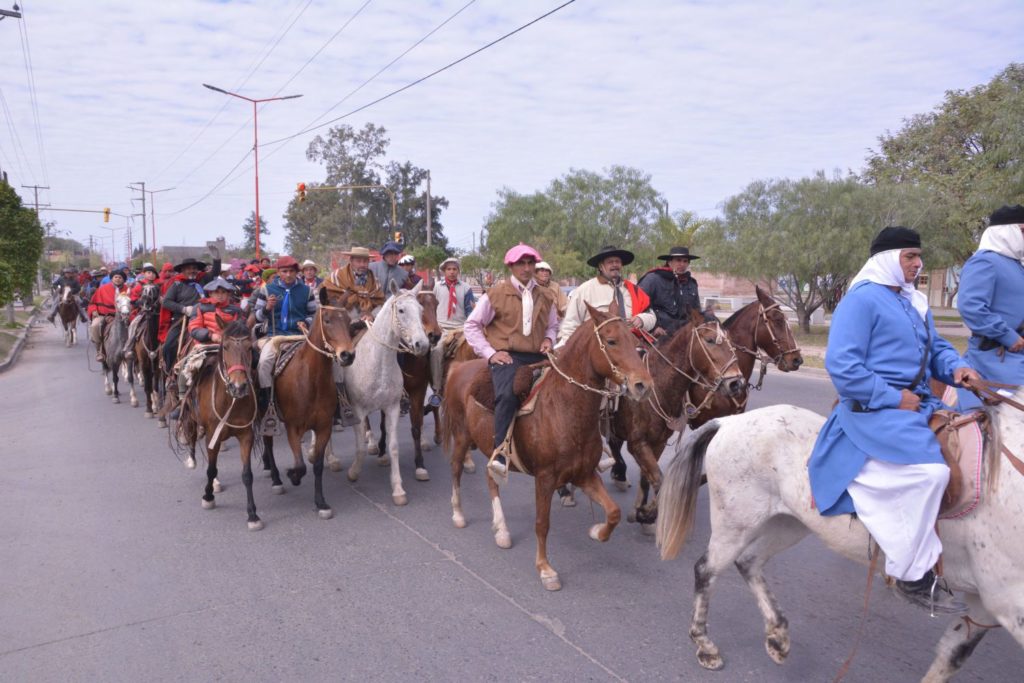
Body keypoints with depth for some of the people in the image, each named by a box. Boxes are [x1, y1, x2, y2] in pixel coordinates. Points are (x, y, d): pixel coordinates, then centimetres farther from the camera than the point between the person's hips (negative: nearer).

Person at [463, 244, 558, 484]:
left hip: (537, 357, 5)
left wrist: (549, 340, 6)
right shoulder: (496, 293, 3)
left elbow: (553, 325, 30)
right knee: (507, 395, -33)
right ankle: (500, 455, -33)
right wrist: (489, 353, -5)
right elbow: (471, 325, 5)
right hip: (506, 356, -5)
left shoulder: (546, 296, 16)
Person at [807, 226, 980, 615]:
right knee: (929, 469, -28)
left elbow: (936, 348, 26)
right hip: (873, 411, -10)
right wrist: (894, 398, -17)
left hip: (918, 405, 10)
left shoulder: (915, 303, 18)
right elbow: (841, 367, -18)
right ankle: (914, 576, -14)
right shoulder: (861, 300, -10)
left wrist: (955, 367, 2)